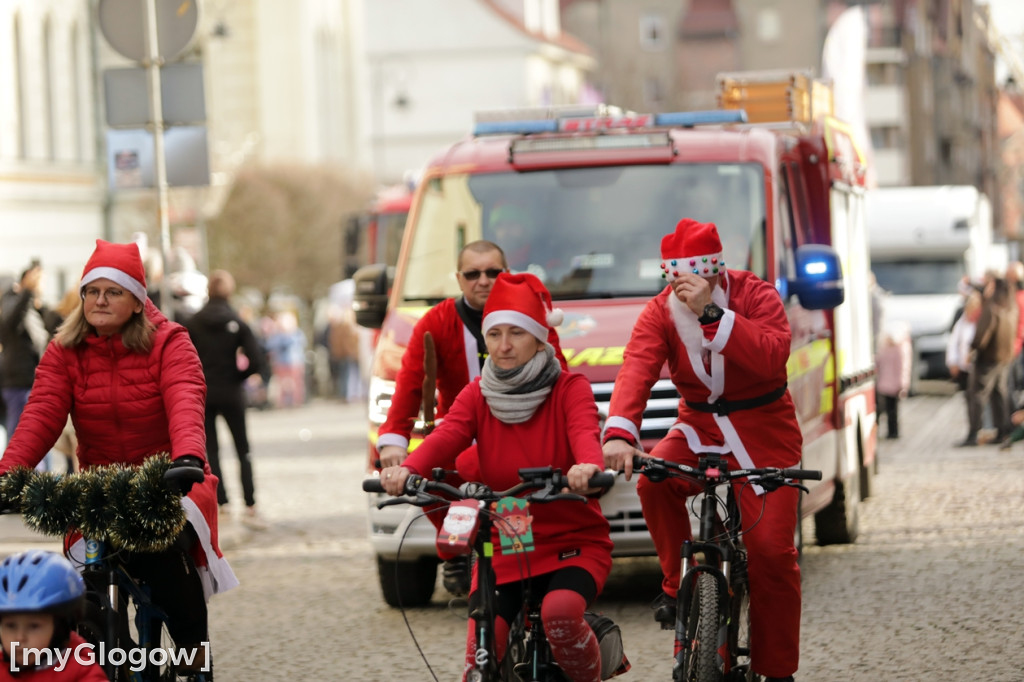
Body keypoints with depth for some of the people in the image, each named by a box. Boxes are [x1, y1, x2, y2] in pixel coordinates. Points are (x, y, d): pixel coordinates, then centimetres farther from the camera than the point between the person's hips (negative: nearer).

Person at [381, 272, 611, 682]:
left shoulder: (569, 389, -6)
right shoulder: (478, 395, 3)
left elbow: (585, 433, -27)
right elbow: (445, 437, -16)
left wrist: (588, 467, -52)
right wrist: (406, 470, -39)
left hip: (572, 543, -3)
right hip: (502, 546, 3)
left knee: (561, 610, -32)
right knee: (483, 642, -19)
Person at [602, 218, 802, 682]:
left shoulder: (756, 296, -14)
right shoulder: (660, 312, -7)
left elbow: (772, 356, -32)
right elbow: (636, 370, -24)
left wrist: (710, 313, -39)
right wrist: (620, 433, -42)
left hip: (762, 431, -3)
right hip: (699, 425, 3)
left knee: (771, 549, -11)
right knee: (654, 481, -30)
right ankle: (677, 586, -7)